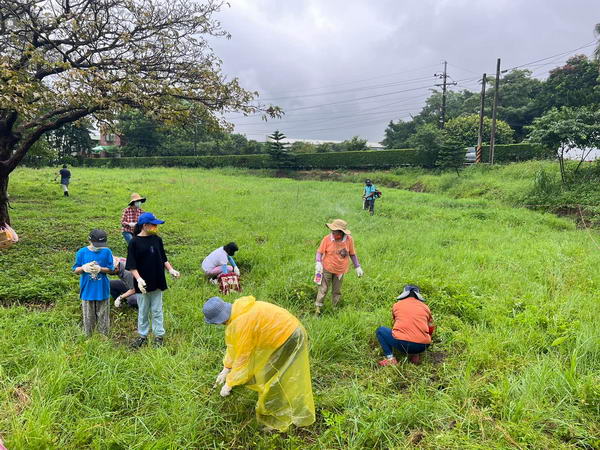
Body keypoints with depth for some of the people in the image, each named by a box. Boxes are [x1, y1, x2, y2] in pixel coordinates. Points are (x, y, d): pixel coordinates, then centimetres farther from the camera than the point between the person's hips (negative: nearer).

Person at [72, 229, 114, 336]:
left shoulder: (107, 252, -6)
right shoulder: (82, 252, -4)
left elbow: (110, 269, -2)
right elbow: (76, 270, 2)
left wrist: (100, 269, -21)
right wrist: (84, 268, -20)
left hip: (102, 290, 0)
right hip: (87, 290, 0)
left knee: (103, 317, 10)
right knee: (88, 317, 12)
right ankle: (88, 338, 29)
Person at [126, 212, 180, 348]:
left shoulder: (157, 240, 2)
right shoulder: (134, 242, -11)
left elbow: (163, 259, 11)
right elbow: (131, 265, -12)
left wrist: (171, 270, -3)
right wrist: (138, 279, -24)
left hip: (157, 282, 3)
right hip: (143, 284, -3)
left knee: (157, 311, 12)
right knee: (143, 311, 13)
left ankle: (159, 335, 24)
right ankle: (143, 336, 29)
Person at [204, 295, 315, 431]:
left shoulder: (241, 323, -28)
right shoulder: (236, 311, -1)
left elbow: (242, 356, -19)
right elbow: (233, 344, 10)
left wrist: (229, 383, -8)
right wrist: (226, 368, 15)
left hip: (289, 339, -9)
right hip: (282, 330, 9)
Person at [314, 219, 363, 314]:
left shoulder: (349, 240, -11)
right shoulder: (327, 239, -17)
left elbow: (352, 254, 2)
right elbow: (320, 252, -9)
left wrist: (358, 267, 5)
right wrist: (318, 263, -24)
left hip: (340, 270, 2)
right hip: (327, 269, -2)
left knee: (337, 291, 15)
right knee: (323, 289, 4)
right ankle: (318, 306, 18)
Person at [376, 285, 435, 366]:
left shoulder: (396, 305, 14)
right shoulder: (425, 307, 17)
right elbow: (431, 329, 28)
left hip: (401, 344, -2)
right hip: (422, 346, 3)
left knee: (380, 330, 22)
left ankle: (390, 358, 5)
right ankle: (415, 355, 12)